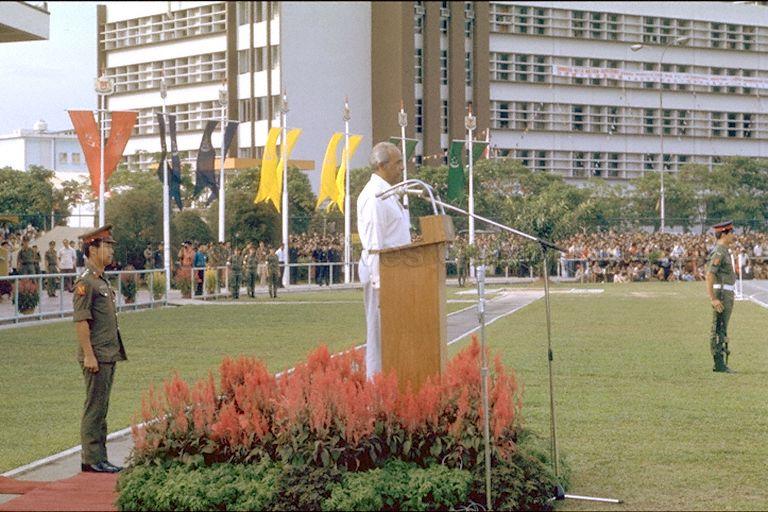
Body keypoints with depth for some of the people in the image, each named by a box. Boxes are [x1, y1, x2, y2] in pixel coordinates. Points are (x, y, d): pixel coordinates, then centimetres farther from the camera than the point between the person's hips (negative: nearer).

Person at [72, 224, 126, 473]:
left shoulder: (102, 280, 16)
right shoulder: (85, 282, -14)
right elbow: (81, 321, -18)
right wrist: (89, 355, -21)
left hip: (109, 356, 9)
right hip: (96, 356, -9)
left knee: (101, 408, 12)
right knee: (94, 408, -5)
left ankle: (99, 458, 17)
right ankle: (91, 459, 0)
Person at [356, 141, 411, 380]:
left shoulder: (388, 194, 17)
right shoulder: (373, 196, -15)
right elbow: (374, 245, -19)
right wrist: (380, 280, -22)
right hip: (380, 271, -10)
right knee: (380, 331, -5)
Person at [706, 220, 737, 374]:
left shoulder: (723, 252, 16)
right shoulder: (718, 252, -16)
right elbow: (709, 276, -23)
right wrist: (713, 299, -26)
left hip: (726, 295, 10)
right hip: (722, 294, -10)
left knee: (721, 330, 11)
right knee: (719, 329, -8)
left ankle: (720, 364, 15)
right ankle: (719, 364, -6)